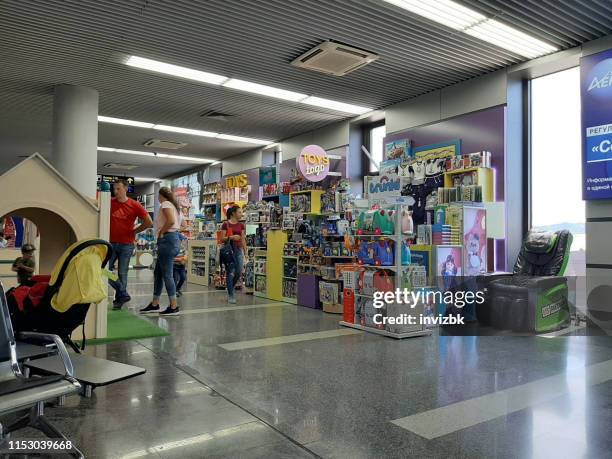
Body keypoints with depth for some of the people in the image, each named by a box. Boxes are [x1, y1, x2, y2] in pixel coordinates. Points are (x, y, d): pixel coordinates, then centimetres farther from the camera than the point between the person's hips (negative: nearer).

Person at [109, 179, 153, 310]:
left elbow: (149, 223, -2)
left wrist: (135, 231, 2)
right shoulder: (110, 202, 2)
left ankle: (119, 300, 18)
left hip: (126, 244, -3)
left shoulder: (134, 205, -3)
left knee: (122, 273, 4)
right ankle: (123, 294, 14)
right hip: (111, 243, 3)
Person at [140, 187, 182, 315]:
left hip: (167, 240, -10)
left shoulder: (165, 204, -8)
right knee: (158, 273, 14)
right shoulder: (173, 205, 20)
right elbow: (177, 223, 19)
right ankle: (154, 304, 21)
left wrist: (160, 232, -12)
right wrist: (162, 232, 11)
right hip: (173, 238, 10)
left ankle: (174, 306, -2)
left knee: (167, 274, -6)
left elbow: (171, 220, -25)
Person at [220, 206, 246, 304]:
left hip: (239, 250, 5)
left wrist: (246, 253, 7)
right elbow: (222, 239, -5)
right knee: (230, 273, -3)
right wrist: (231, 237, -22)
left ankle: (230, 289, 28)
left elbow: (243, 240, 11)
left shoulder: (241, 225, 10)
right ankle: (231, 295, 8)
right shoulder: (225, 224, -4)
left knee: (238, 272, 2)